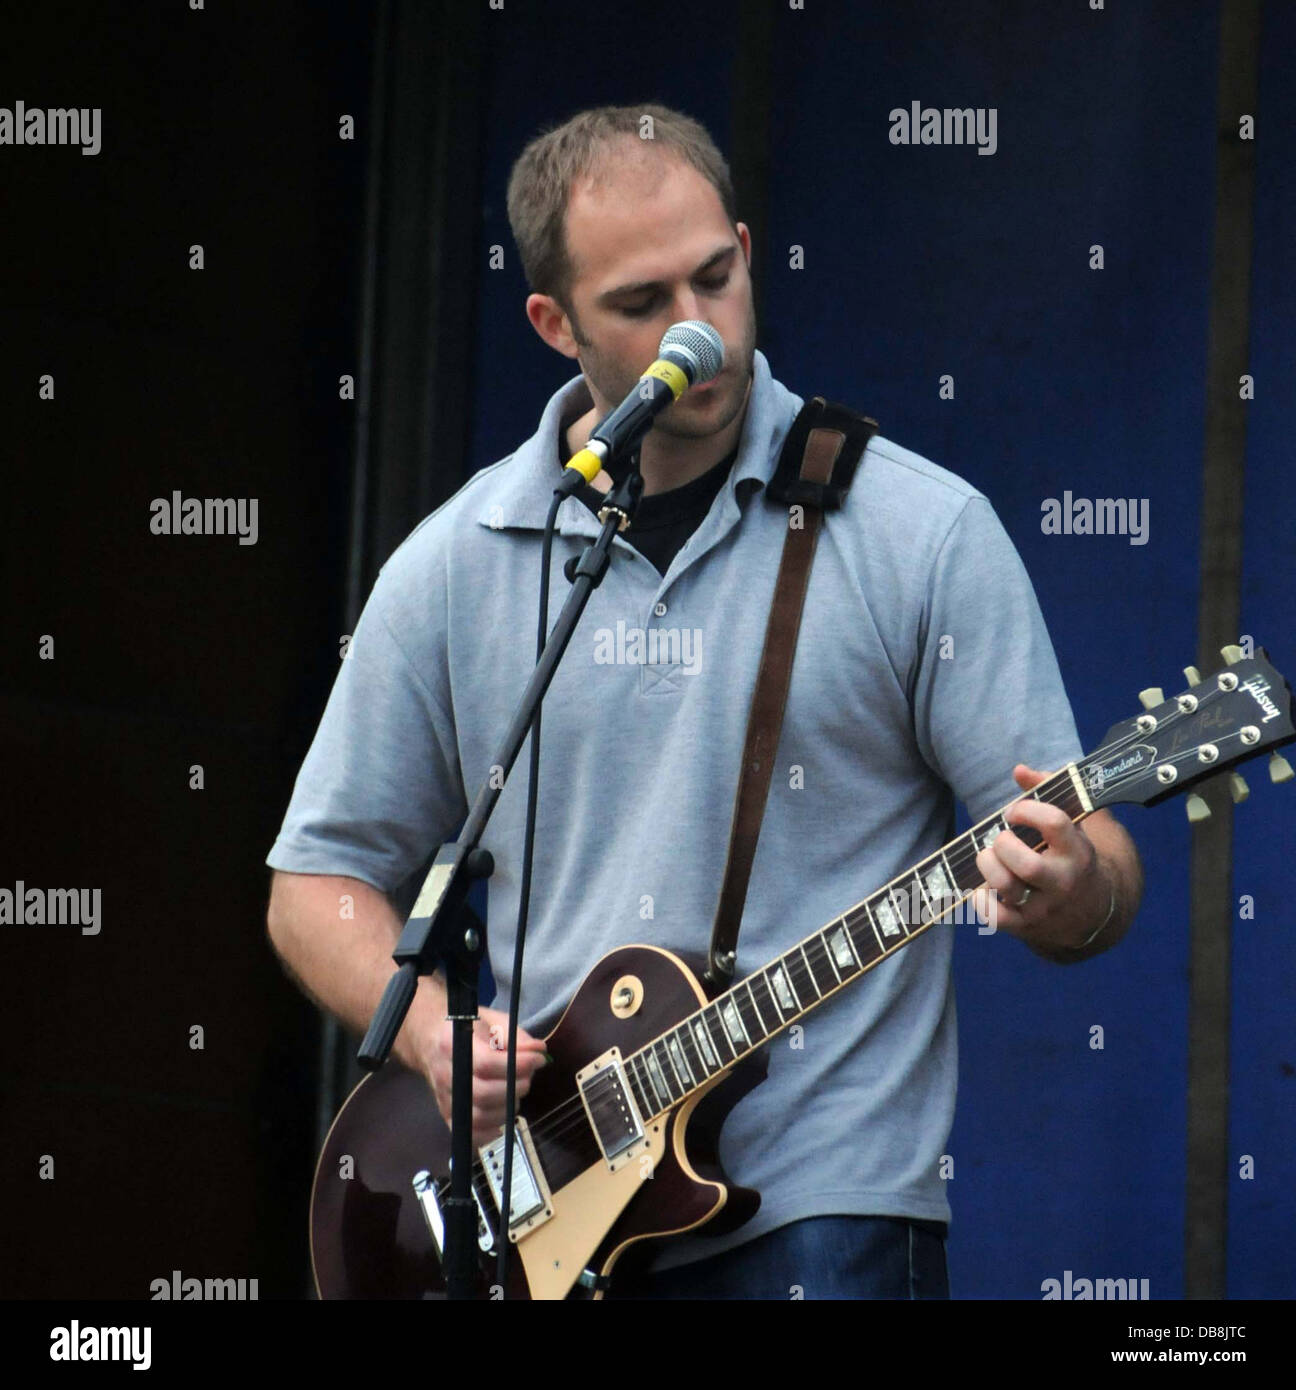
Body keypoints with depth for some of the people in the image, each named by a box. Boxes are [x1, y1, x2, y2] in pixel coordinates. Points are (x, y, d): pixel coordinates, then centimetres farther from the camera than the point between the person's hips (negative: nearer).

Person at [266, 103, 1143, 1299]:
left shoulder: (923, 531, -1)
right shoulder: (455, 564, 6)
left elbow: (1092, 863, -1)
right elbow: (319, 883, 12)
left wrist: (1071, 891, -24)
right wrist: (434, 1028, -7)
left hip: (819, 1214, -2)